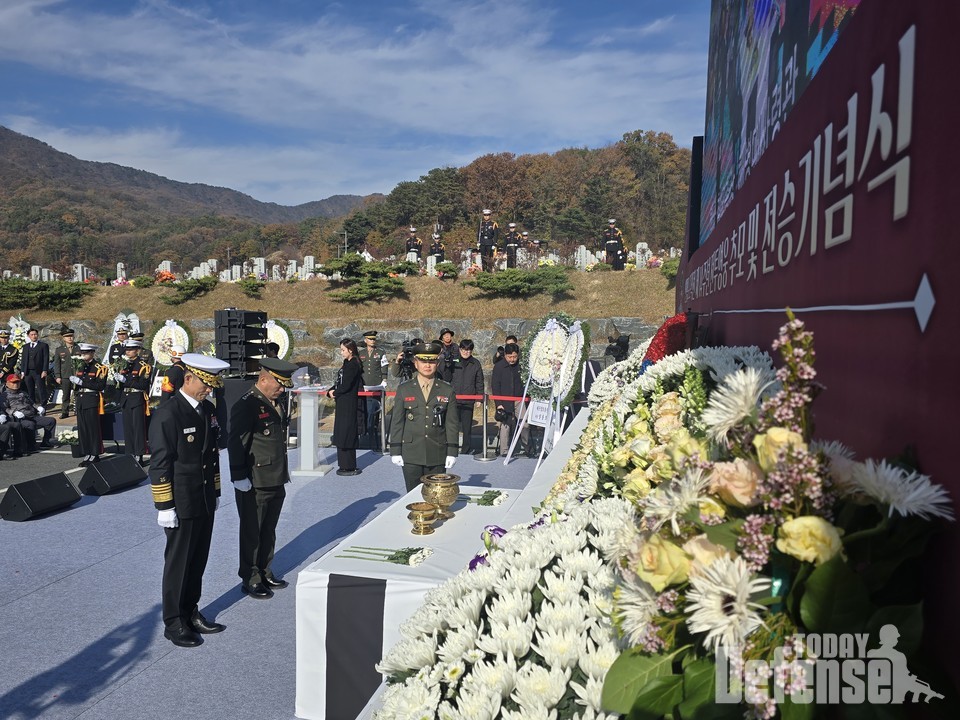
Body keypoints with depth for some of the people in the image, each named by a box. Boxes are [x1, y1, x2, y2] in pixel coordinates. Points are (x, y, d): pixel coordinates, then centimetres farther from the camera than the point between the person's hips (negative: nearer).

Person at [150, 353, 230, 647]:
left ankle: (191, 612, 32)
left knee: (198, 560, 17)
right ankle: (174, 623, 22)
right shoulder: (167, 414, -17)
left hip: (206, 501, 7)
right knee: (178, 563, 7)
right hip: (181, 505, -7)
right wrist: (164, 506, -16)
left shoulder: (208, 409, 7)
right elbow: (160, 464, -17)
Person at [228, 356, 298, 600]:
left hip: (276, 481, 8)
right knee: (252, 534, 7)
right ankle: (250, 580, 20)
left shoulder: (277, 404, 10)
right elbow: (236, 444, -18)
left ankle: (264, 572, 32)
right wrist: (240, 478, -19)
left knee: (268, 531, 19)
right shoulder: (246, 405, -16)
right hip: (254, 485, -8)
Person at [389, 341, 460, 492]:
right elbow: (397, 421, 4)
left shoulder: (447, 390, 4)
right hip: (411, 455, 0)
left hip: (438, 456, 0)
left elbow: (452, 423, 4)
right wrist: (395, 451, 0)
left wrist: (452, 452, -1)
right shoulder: (404, 389, 4)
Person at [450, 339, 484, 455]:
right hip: (454, 399, 0)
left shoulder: (476, 364, 6)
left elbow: (479, 382, 10)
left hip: (469, 400, 0)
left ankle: (466, 450, 13)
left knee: (467, 426, 4)